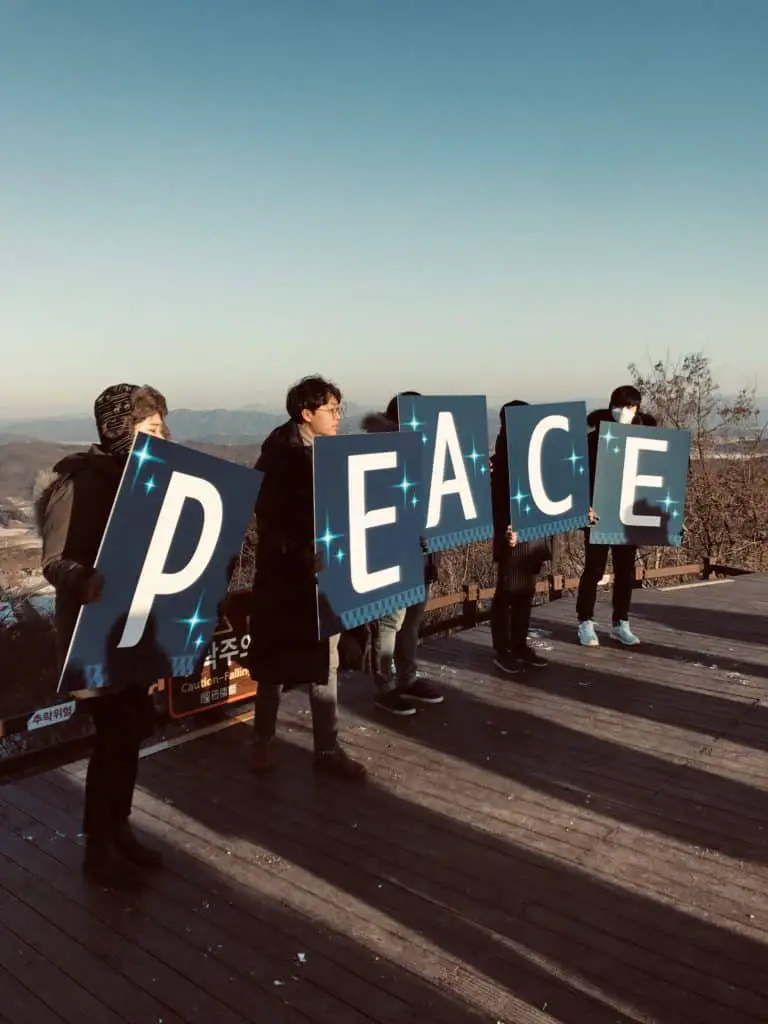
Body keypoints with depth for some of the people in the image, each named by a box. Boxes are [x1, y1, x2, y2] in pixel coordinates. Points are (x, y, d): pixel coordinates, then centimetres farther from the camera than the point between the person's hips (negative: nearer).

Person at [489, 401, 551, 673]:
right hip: (514, 535, -7)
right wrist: (505, 530, -26)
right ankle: (501, 651, 11)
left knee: (526, 592, 14)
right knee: (507, 592, 2)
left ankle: (520, 645, 25)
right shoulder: (501, 459, -10)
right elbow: (496, 499, -15)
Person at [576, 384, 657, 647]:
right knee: (594, 569, 1)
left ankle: (620, 623, 21)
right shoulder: (595, 437, -5)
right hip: (599, 512, -3)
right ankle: (586, 623, 12)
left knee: (626, 571, 9)